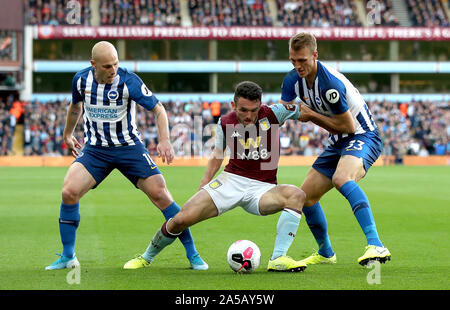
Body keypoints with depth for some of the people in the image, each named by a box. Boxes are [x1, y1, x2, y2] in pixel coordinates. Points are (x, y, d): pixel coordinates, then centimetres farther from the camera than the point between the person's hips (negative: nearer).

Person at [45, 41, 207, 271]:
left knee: (160, 194, -11)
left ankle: (192, 254, 2)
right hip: (94, 149, 2)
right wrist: (68, 135, 29)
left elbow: (158, 109, -11)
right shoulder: (81, 79, -5)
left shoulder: (129, 81, -17)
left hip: (129, 147, -2)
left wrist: (164, 140, -25)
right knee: (69, 192, -18)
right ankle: (68, 257, -2)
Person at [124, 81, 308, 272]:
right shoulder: (225, 123, -1)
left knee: (296, 194, -34)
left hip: (262, 188, -1)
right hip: (231, 180, 1)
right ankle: (146, 257, 15)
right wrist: (203, 187, 15)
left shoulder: (272, 114, -10)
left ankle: (278, 260, -36)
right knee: (181, 219, -13)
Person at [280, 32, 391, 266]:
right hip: (338, 142, 9)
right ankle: (325, 253, 29)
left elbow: (347, 125, -20)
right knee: (306, 195, 8)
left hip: (362, 136, -9)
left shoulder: (330, 83, -26)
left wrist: (311, 115, -17)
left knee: (342, 178, -38)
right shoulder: (293, 80, -2)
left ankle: (376, 246, -47)